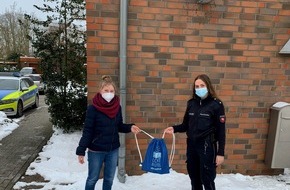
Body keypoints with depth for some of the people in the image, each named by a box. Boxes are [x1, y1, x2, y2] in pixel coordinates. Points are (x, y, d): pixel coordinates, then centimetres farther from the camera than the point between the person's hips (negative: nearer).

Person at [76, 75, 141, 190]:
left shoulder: (117, 107, -4)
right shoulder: (93, 108, -16)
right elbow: (87, 131, -13)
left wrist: (130, 127, -11)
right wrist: (81, 151, -14)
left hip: (113, 150, 4)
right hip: (96, 150, -4)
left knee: (109, 179, 19)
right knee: (92, 179, 16)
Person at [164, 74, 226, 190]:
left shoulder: (216, 104, -8)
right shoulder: (191, 103, 5)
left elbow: (221, 130, -8)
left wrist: (220, 153, -10)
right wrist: (174, 128, -9)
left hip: (207, 147, -4)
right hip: (191, 145, 5)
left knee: (207, 179, 4)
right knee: (194, 179, 17)